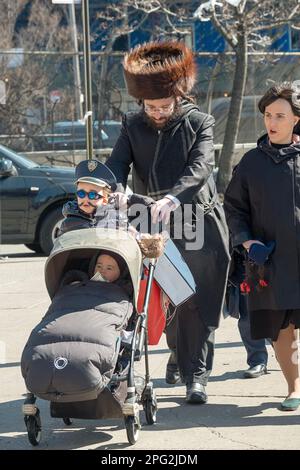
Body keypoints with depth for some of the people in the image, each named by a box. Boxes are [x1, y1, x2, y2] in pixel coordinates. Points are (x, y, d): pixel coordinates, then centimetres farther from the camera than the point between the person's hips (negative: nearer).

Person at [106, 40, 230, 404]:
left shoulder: (199, 123, -4)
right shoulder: (133, 125, 6)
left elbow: (200, 168, -18)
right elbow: (117, 163, -6)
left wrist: (172, 198, -35)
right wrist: (117, 191, -29)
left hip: (198, 223, -3)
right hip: (155, 225, 3)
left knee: (198, 303, -5)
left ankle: (196, 374, -1)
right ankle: (177, 352, 37)